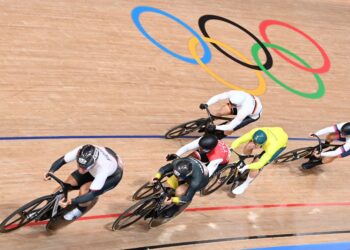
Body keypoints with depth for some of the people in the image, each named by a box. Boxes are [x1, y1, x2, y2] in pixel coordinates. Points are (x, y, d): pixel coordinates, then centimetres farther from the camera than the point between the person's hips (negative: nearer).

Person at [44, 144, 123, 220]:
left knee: (84, 190, -27)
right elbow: (62, 160, -20)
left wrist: (71, 202, -50)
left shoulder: (102, 168, -46)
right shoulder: (79, 151, -35)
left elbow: (93, 194, -39)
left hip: (112, 176, -5)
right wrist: (50, 171, -38)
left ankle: (80, 210, 4)